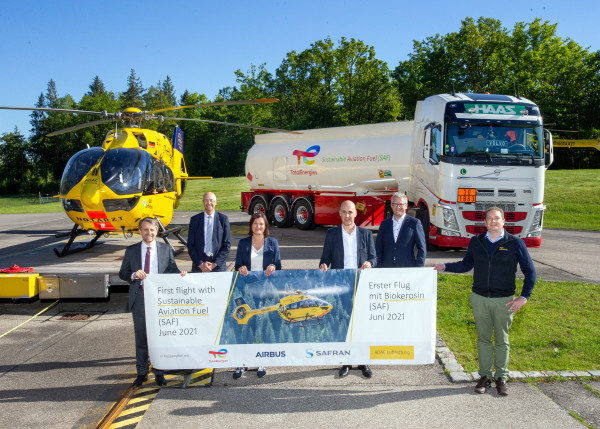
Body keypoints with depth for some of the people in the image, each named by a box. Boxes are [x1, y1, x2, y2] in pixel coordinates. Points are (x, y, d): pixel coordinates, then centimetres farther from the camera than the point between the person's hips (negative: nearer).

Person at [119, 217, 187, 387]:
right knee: (140, 337, 10)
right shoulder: (131, 251, 5)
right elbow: (122, 273, 4)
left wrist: (180, 273, -19)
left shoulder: (166, 249, 5)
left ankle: (159, 373, 19)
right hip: (139, 298, 1)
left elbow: (172, 269, 3)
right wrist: (133, 275, -17)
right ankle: (141, 373, 23)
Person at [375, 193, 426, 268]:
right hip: (386, 270, 2)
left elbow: (422, 249, 2)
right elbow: (378, 249, 12)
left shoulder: (414, 223, 3)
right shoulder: (384, 224, 12)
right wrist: (378, 268, 2)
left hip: (407, 269, -2)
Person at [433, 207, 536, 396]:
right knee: (483, 338, 9)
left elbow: (530, 272, 0)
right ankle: (485, 376, 19)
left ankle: (501, 378, 19)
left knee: (502, 340, 8)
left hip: (504, 300, -2)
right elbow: (466, 265, 15)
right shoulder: (476, 242, 4)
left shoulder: (515, 243, -4)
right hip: (479, 298, 2)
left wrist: (524, 297, -5)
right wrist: (444, 266, 4)